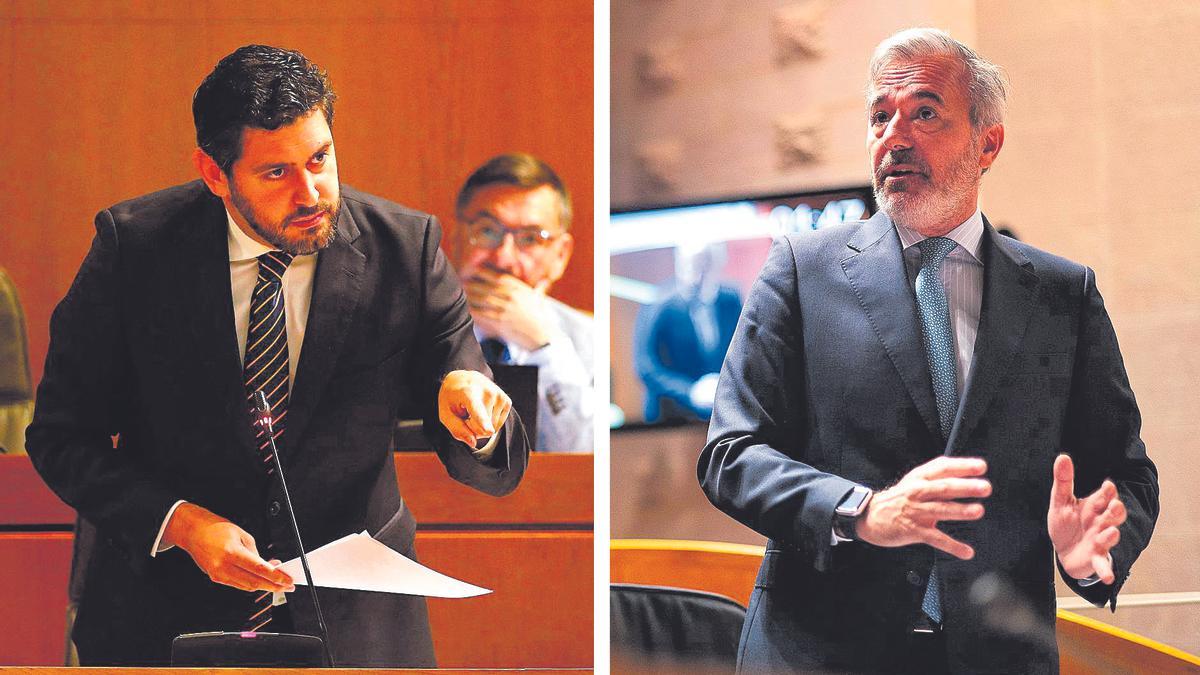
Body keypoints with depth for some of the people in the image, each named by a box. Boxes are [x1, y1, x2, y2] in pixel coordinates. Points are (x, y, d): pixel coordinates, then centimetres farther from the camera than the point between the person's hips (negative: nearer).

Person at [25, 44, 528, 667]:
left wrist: (469, 411, -25)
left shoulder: (406, 247, -5)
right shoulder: (134, 244, -6)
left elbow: (492, 472, -1)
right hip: (167, 615, -1)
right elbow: (61, 436, -2)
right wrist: (180, 522, -17)